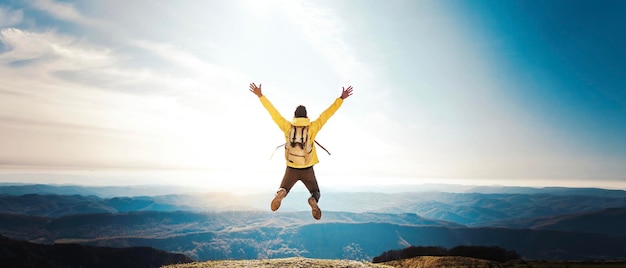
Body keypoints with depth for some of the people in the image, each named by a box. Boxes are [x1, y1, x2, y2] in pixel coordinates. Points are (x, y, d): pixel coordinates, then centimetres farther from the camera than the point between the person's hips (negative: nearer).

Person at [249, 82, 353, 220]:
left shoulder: (287, 127, -10)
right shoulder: (312, 128, -13)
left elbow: (273, 112, -6)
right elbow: (327, 114, -12)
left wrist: (260, 95, 3)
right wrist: (341, 99, -7)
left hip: (291, 169, 1)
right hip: (307, 170, -1)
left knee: (283, 190, 20)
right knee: (315, 192, 19)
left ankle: (280, 194, -22)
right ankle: (313, 200, -22)